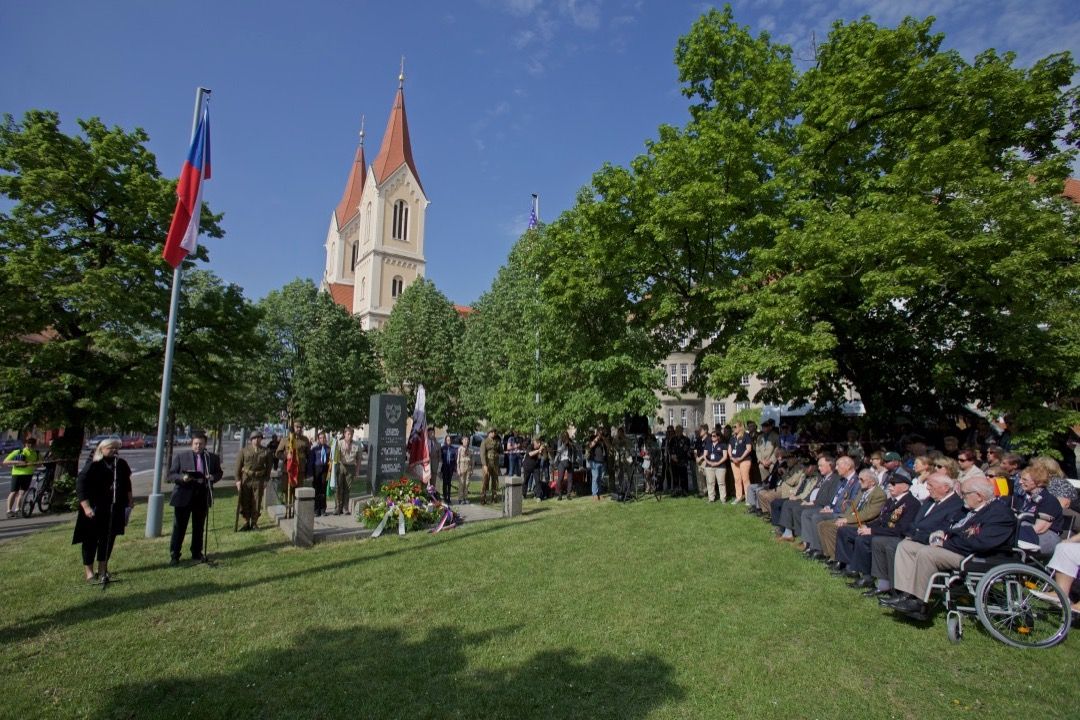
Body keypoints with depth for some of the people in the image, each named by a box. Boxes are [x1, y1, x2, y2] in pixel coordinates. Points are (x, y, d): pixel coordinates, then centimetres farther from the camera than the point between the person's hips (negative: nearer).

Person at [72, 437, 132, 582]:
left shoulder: (121, 464, 5)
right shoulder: (92, 466, -13)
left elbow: (126, 483, 19)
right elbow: (80, 486, -16)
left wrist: (130, 499, 20)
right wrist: (86, 507, -23)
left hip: (115, 509, 5)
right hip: (95, 510, -5)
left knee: (108, 538, 12)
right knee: (91, 539, 4)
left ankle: (102, 568, 25)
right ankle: (89, 571, 17)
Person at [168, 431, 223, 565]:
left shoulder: (213, 458, 5)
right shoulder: (180, 456, 0)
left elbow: (219, 473, 13)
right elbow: (171, 475, 0)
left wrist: (213, 477, -10)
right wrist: (182, 478, -20)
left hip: (202, 497, 2)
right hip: (184, 496, -2)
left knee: (199, 527, 12)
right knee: (179, 527, 2)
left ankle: (196, 553, 24)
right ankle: (174, 555, 14)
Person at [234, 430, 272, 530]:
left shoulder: (266, 452, 2)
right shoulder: (244, 451, 2)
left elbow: (269, 466, 6)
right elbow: (238, 465, 2)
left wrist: (266, 480, 1)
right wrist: (238, 479, -5)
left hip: (258, 480, 0)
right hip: (245, 479, 0)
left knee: (256, 503, 4)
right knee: (244, 502, 4)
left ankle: (254, 523, 16)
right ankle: (246, 522, 16)